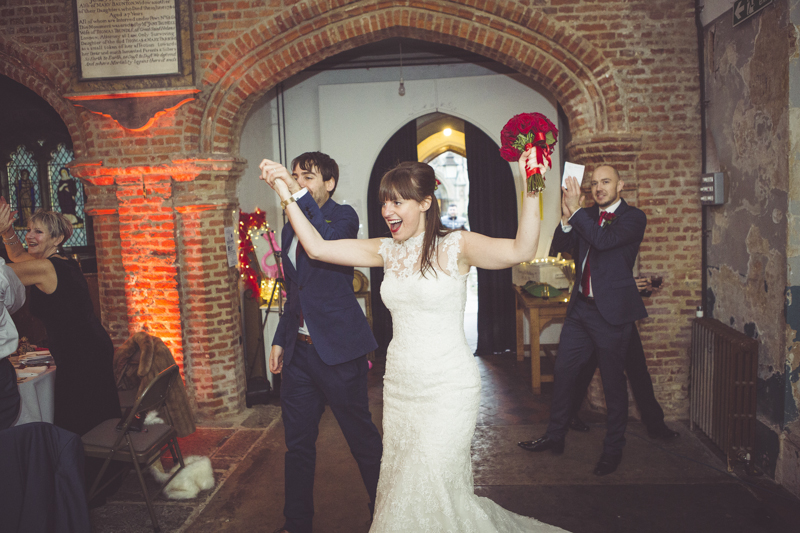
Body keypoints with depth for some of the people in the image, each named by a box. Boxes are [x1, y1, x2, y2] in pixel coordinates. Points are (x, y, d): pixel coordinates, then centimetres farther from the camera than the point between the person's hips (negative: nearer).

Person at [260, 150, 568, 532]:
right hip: (398, 387, 6)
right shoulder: (387, 251, 4)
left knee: (427, 489, -3)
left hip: (447, 389, -6)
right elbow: (317, 247, 1)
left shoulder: (455, 247, -10)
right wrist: (287, 196, -3)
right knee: (399, 485, 17)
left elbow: (521, 250, -25)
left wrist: (531, 190, -33)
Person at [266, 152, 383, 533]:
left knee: (362, 437, 6)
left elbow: (325, 241, -29)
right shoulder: (290, 228, 16)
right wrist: (280, 340, 18)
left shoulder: (343, 216, -4)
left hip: (338, 349, -6)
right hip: (298, 350, 7)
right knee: (298, 444, 14)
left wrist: (298, 195, -31)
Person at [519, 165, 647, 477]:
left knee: (613, 383, 7)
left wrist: (576, 210, -21)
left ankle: (613, 449, 25)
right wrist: (567, 216, -14)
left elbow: (603, 240, -24)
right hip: (581, 308, 6)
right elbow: (560, 247, 1)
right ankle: (555, 437, 28)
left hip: (612, 312, -6)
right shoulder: (587, 216, 10)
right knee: (562, 372, 12)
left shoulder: (633, 218, -7)